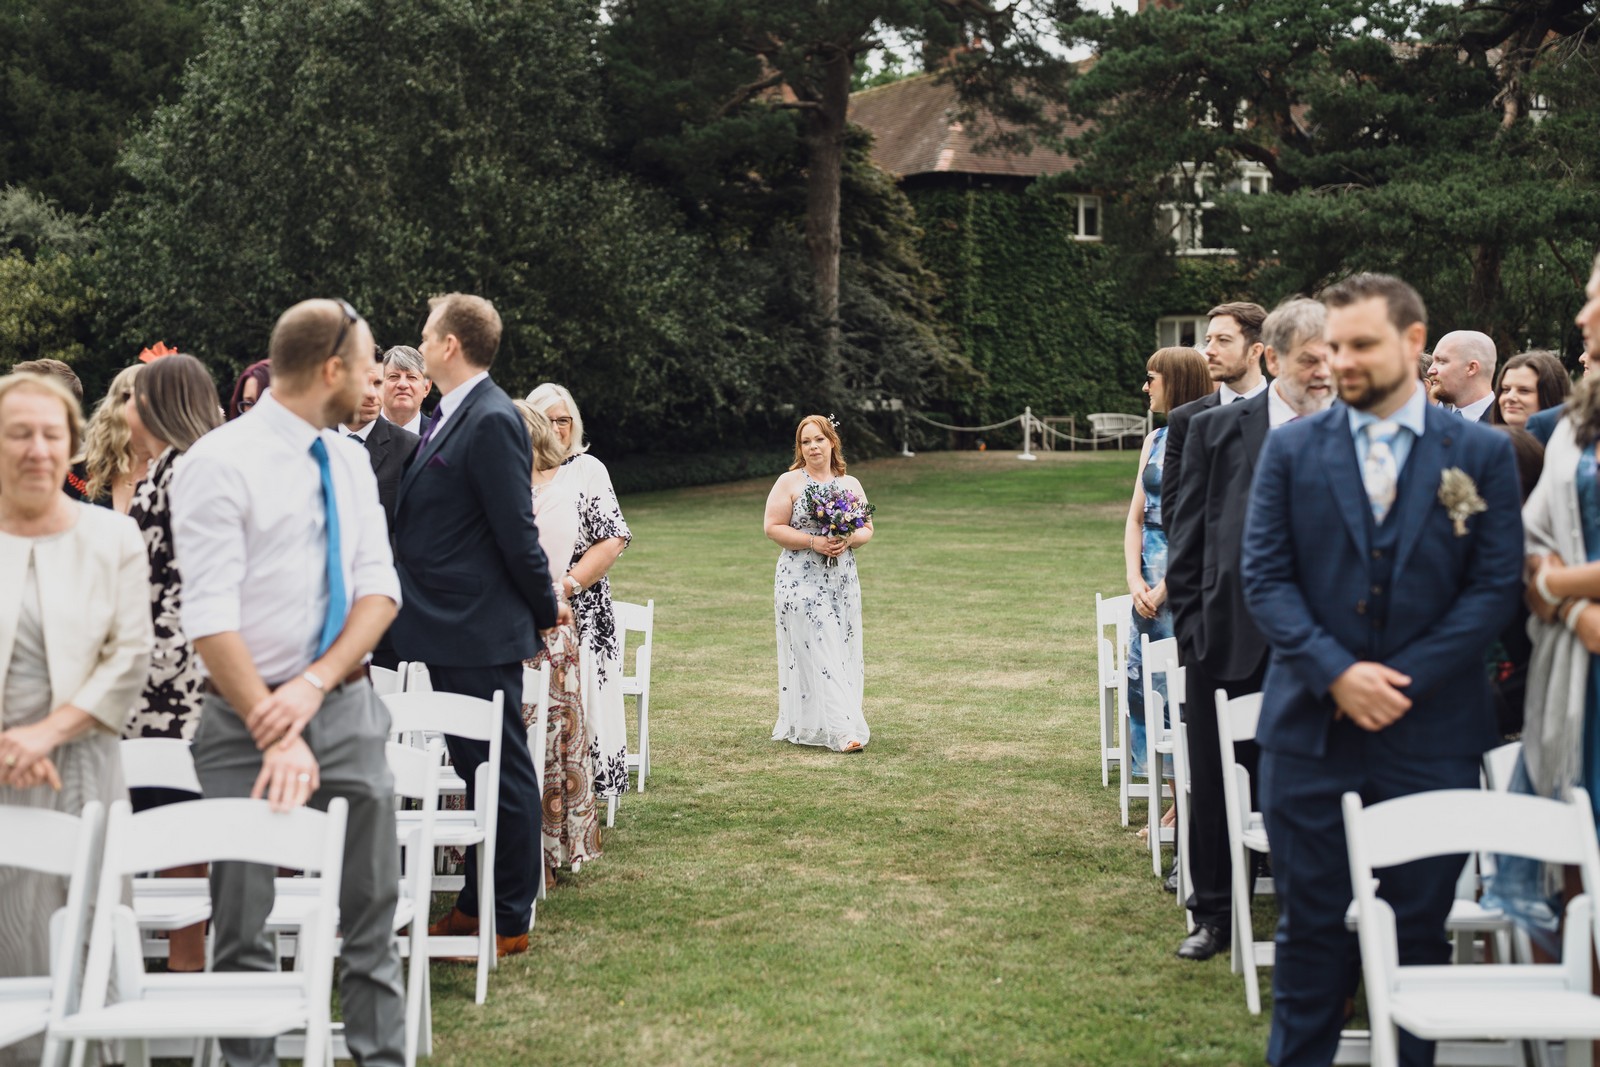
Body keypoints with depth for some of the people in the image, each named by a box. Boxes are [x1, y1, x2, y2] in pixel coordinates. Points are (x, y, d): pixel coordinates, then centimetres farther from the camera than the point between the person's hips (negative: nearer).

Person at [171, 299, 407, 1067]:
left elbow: (379, 588, 4)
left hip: (348, 708, 5)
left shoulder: (349, 461, 8)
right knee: (244, 923, 4)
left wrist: (315, 683, -12)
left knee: (373, 909, 8)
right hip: (247, 717, -5)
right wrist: (276, 734, -22)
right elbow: (211, 621, -17)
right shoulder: (220, 464, -11)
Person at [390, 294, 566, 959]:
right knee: (475, 770, 16)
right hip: (447, 632, 10)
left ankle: (510, 922, 8)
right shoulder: (449, 420, 13)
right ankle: (477, 903, 27)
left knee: (501, 772, 0)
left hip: (480, 635, -10)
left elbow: (516, 531, -17)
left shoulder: (492, 422, -17)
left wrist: (545, 611, -8)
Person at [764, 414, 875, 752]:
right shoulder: (789, 482, -1)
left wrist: (848, 540, -10)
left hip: (843, 582, 5)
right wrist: (813, 541, -16)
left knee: (842, 652, 4)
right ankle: (841, 731, -10)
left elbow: (867, 530, 13)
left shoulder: (850, 484, 11)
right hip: (801, 582, -5)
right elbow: (773, 528, -6)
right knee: (816, 653, -10)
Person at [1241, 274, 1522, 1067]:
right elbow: (1265, 579, -1)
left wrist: (1405, 679, -12)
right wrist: (1337, 673, -14)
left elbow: (1496, 585, -2)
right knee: (1311, 926, 7)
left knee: (1419, 927, 8)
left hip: (1431, 732, 0)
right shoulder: (1291, 450, 3)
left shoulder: (1482, 455, 2)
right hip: (1311, 728, 0)